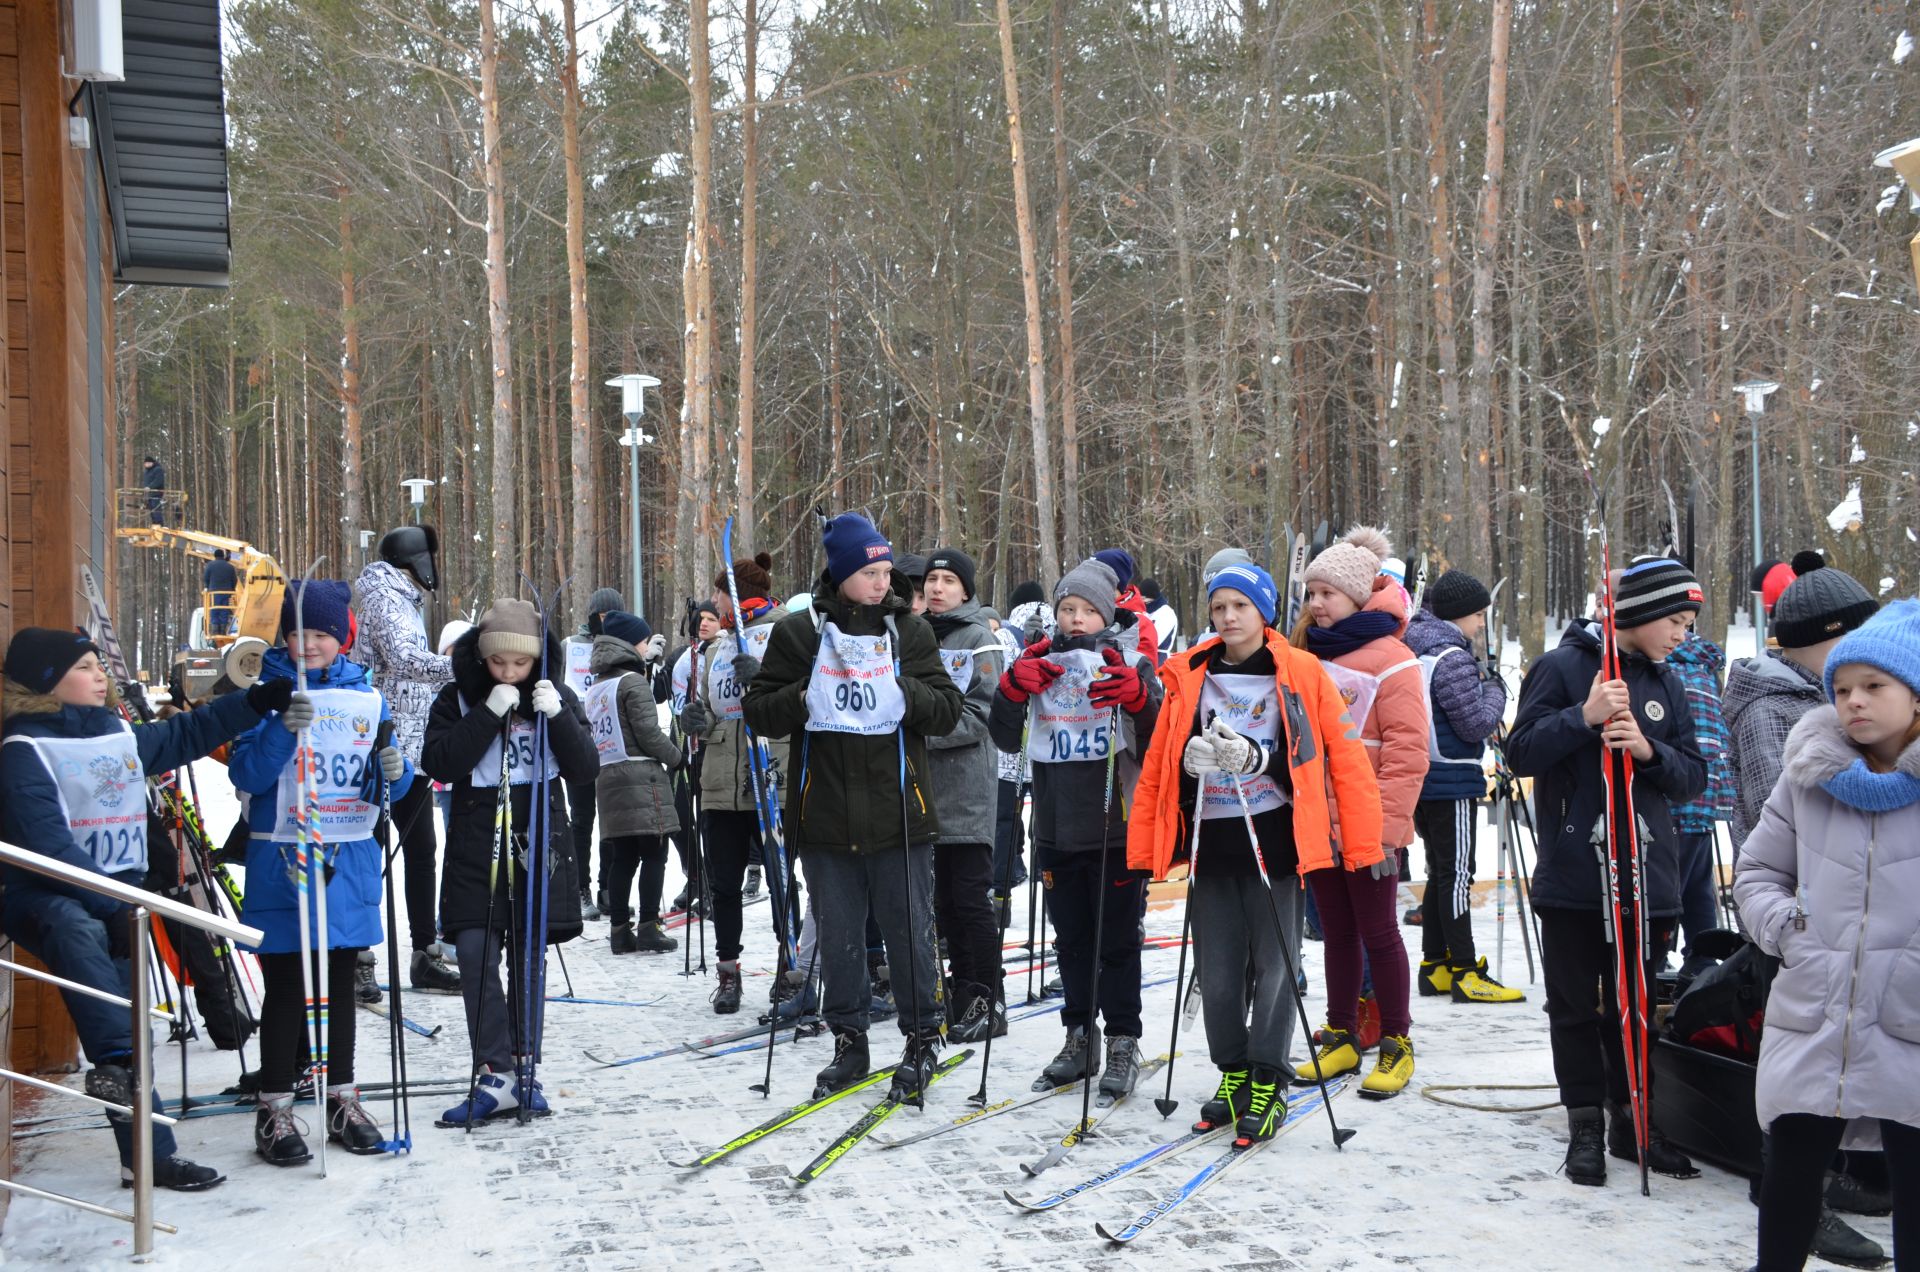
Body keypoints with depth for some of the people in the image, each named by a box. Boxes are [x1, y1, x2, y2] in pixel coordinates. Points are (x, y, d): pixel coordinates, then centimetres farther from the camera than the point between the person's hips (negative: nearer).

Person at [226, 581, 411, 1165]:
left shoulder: (366, 697, 7)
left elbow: (386, 786, 11)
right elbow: (245, 777, -15)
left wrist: (394, 771, -12)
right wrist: (282, 729, -29)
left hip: (351, 858, 4)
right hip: (282, 856, -4)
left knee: (340, 981, 13)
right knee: (286, 986, 0)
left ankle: (342, 1100, 25)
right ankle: (274, 1111, 11)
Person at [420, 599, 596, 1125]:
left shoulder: (557, 697, 4)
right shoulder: (458, 699, 1)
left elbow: (585, 767, -2)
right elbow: (438, 763, -12)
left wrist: (558, 716, -17)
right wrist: (489, 713, -19)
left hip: (538, 842, 1)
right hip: (476, 845, -1)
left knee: (529, 958, 7)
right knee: (476, 956, -9)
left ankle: (523, 1068, 16)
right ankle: (496, 1075, -6)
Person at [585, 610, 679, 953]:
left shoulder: (596, 688, 16)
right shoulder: (634, 681, -9)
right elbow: (648, 733, -15)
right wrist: (675, 757, 3)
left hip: (608, 779, 8)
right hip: (641, 777, -8)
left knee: (622, 857, 9)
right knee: (654, 854, -3)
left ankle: (620, 930, 9)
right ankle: (648, 930, -4)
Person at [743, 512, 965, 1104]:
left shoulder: (910, 630, 4)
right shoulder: (798, 632, 2)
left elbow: (947, 710, 2)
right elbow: (760, 712, 3)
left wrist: (903, 693, -16)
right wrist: (803, 700, -16)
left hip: (898, 813, 0)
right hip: (826, 814, 1)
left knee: (910, 932, 4)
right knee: (838, 937, 10)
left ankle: (922, 1039, 21)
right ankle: (848, 1040, 25)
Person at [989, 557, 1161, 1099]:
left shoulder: (1128, 662, -1)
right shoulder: (1040, 665, 9)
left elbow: (1160, 737, -5)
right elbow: (1007, 738, 9)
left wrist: (1138, 698, -23)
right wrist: (1012, 690, -8)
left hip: (1116, 829, -4)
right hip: (1056, 830, 4)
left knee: (1117, 941, 4)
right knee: (1071, 940, 13)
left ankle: (1123, 1043, 14)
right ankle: (1079, 1039, 25)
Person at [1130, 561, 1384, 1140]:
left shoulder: (1300, 673, -1)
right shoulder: (1189, 677, 8)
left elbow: (1346, 756, -3)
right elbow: (1157, 765, 8)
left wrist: (1361, 845, -7)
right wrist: (1143, 850, 4)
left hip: (1273, 836, -3)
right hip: (1210, 839, 3)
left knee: (1273, 963, 2)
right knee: (1217, 968, 6)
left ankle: (1268, 1084, 14)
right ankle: (1233, 1073, 24)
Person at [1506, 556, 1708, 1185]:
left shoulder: (1665, 684, 10)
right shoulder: (1562, 667, -5)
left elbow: (1693, 777, 8)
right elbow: (1521, 754, -9)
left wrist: (1649, 750, -12)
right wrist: (1585, 716, -21)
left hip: (1646, 873, 4)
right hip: (1573, 873, -4)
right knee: (1576, 1007, 6)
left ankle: (1632, 1119, 24)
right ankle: (1585, 1125, 18)